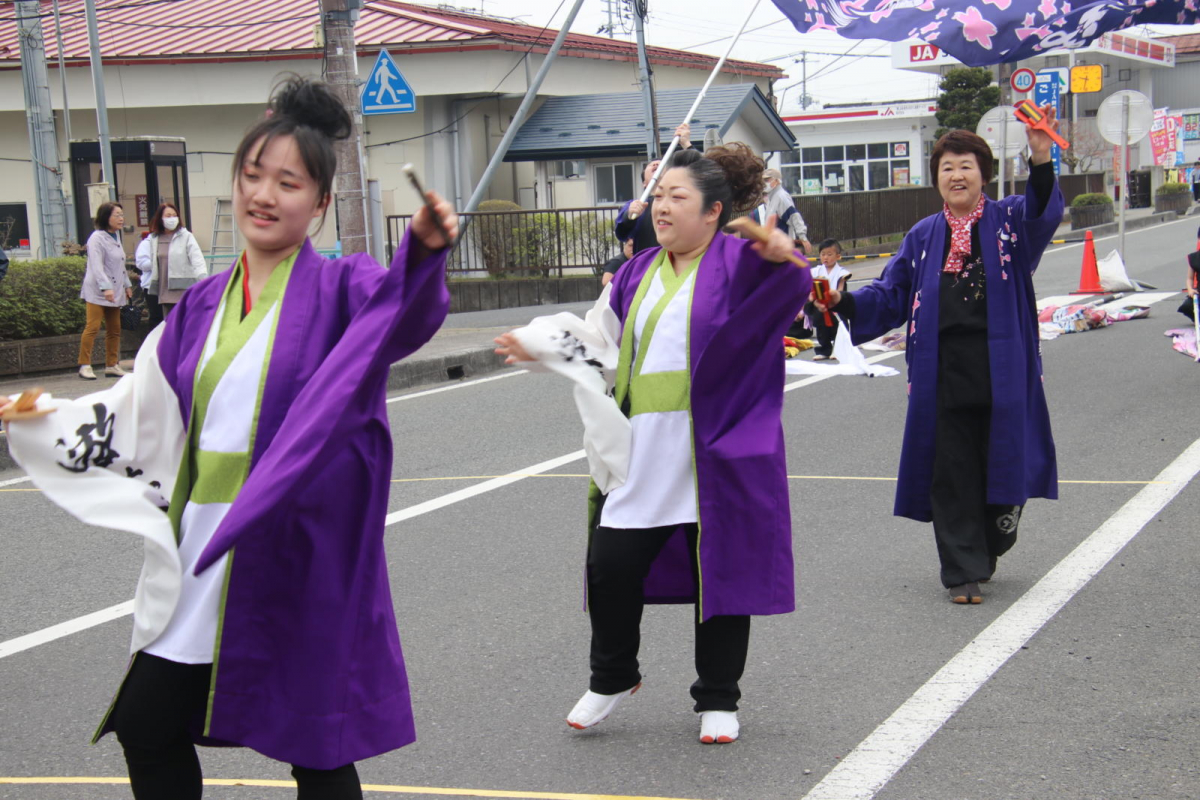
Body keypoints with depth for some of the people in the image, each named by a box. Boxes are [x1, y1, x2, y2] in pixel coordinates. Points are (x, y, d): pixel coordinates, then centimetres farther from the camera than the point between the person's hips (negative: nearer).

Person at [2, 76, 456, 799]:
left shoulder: (341, 289, -7)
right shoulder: (204, 305, 10)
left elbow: (404, 317, -30)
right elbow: (142, 413, 20)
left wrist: (423, 251, -50)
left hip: (298, 553, -6)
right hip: (202, 548, 6)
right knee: (145, 723, 11)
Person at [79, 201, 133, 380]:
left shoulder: (115, 236, 15)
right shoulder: (97, 238, -11)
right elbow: (96, 266, -20)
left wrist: (127, 285, 21)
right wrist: (106, 287, -28)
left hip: (115, 290, 8)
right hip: (98, 291, -8)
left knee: (114, 330, 9)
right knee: (92, 327, -11)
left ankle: (112, 365, 15)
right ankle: (84, 365, -8)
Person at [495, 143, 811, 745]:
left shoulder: (737, 262, -4)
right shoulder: (638, 273, 14)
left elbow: (788, 290, -25)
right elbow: (600, 345, 22)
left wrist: (781, 260, -46)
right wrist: (537, 347, 13)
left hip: (713, 457, -5)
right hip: (638, 455, 5)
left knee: (717, 572, 4)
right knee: (609, 565, 3)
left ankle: (717, 699, 20)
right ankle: (611, 678, 25)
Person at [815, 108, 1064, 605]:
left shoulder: (1009, 221, 4)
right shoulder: (923, 237, 14)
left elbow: (1042, 211, -17)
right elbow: (890, 294, 15)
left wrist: (1041, 158, -35)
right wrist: (844, 303, -4)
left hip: (1001, 371, -2)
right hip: (942, 372, 2)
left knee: (1002, 461, 6)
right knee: (951, 472, 1)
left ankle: (990, 546, 32)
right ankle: (964, 572, 8)